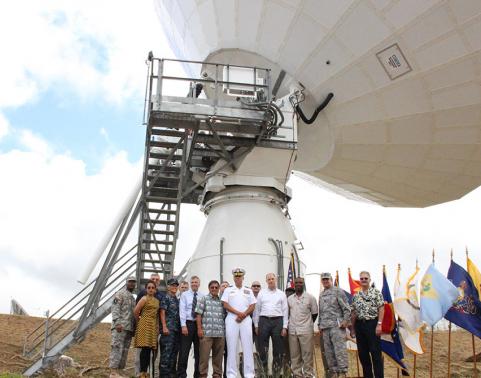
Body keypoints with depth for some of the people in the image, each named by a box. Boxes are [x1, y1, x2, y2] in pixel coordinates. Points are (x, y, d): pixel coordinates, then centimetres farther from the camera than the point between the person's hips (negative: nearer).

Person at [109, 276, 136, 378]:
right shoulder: (120, 293, 0)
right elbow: (115, 308, -11)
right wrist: (117, 323, -22)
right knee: (117, 348, -13)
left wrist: (134, 328, 17)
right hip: (120, 326, -8)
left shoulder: (133, 298, 24)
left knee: (125, 350, 5)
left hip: (129, 328, 8)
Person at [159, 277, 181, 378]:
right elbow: (162, 313, -8)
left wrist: (180, 328, 14)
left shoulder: (177, 299, 18)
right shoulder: (166, 298, -2)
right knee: (166, 352, -10)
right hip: (168, 329, -7)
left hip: (177, 329, 7)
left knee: (174, 352, 9)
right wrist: (164, 327, -17)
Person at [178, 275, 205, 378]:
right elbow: (182, 310, -3)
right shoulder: (184, 295, 4)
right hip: (188, 323, -2)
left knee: (198, 351, 6)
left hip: (199, 324, 2)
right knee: (184, 351, -2)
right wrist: (183, 325, -12)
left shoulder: (202, 296, 8)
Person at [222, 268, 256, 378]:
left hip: (246, 320, 1)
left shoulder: (248, 290, 15)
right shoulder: (228, 290, 11)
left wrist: (243, 315, -9)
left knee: (247, 347, -2)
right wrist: (238, 313, -11)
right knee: (232, 347, -2)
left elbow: (252, 306, 8)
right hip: (232, 320, -1)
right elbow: (225, 305, 0)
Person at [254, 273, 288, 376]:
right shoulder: (261, 293, 9)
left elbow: (285, 311, 5)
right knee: (262, 348, 0)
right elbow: (257, 309, 8)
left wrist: (285, 327, -2)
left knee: (278, 349, 4)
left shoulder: (281, 294, 8)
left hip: (277, 321, 0)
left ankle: (276, 372, 13)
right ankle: (263, 371, 9)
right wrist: (256, 325, 3)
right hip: (264, 321, 0)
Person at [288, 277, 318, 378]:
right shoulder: (289, 298, 10)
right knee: (294, 356, 6)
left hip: (306, 331, -3)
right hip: (292, 331, 3)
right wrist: (291, 323, 13)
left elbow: (314, 314, 7)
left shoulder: (310, 297, 1)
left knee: (307, 355, -2)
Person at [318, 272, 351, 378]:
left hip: (337, 325, -6)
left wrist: (346, 321, -13)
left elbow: (346, 308, -5)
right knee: (329, 352, 7)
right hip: (325, 327, 6)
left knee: (340, 349, -10)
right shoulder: (321, 295, 20)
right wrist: (320, 325, 19)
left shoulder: (338, 291, 1)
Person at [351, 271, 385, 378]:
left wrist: (379, 324, -15)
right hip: (360, 325, 5)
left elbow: (381, 309, -7)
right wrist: (353, 328, 11)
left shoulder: (376, 292, -2)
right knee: (362, 353, 9)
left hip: (372, 324, -5)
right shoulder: (356, 296, 11)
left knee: (376, 352, -4)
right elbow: (354, 313, 13)